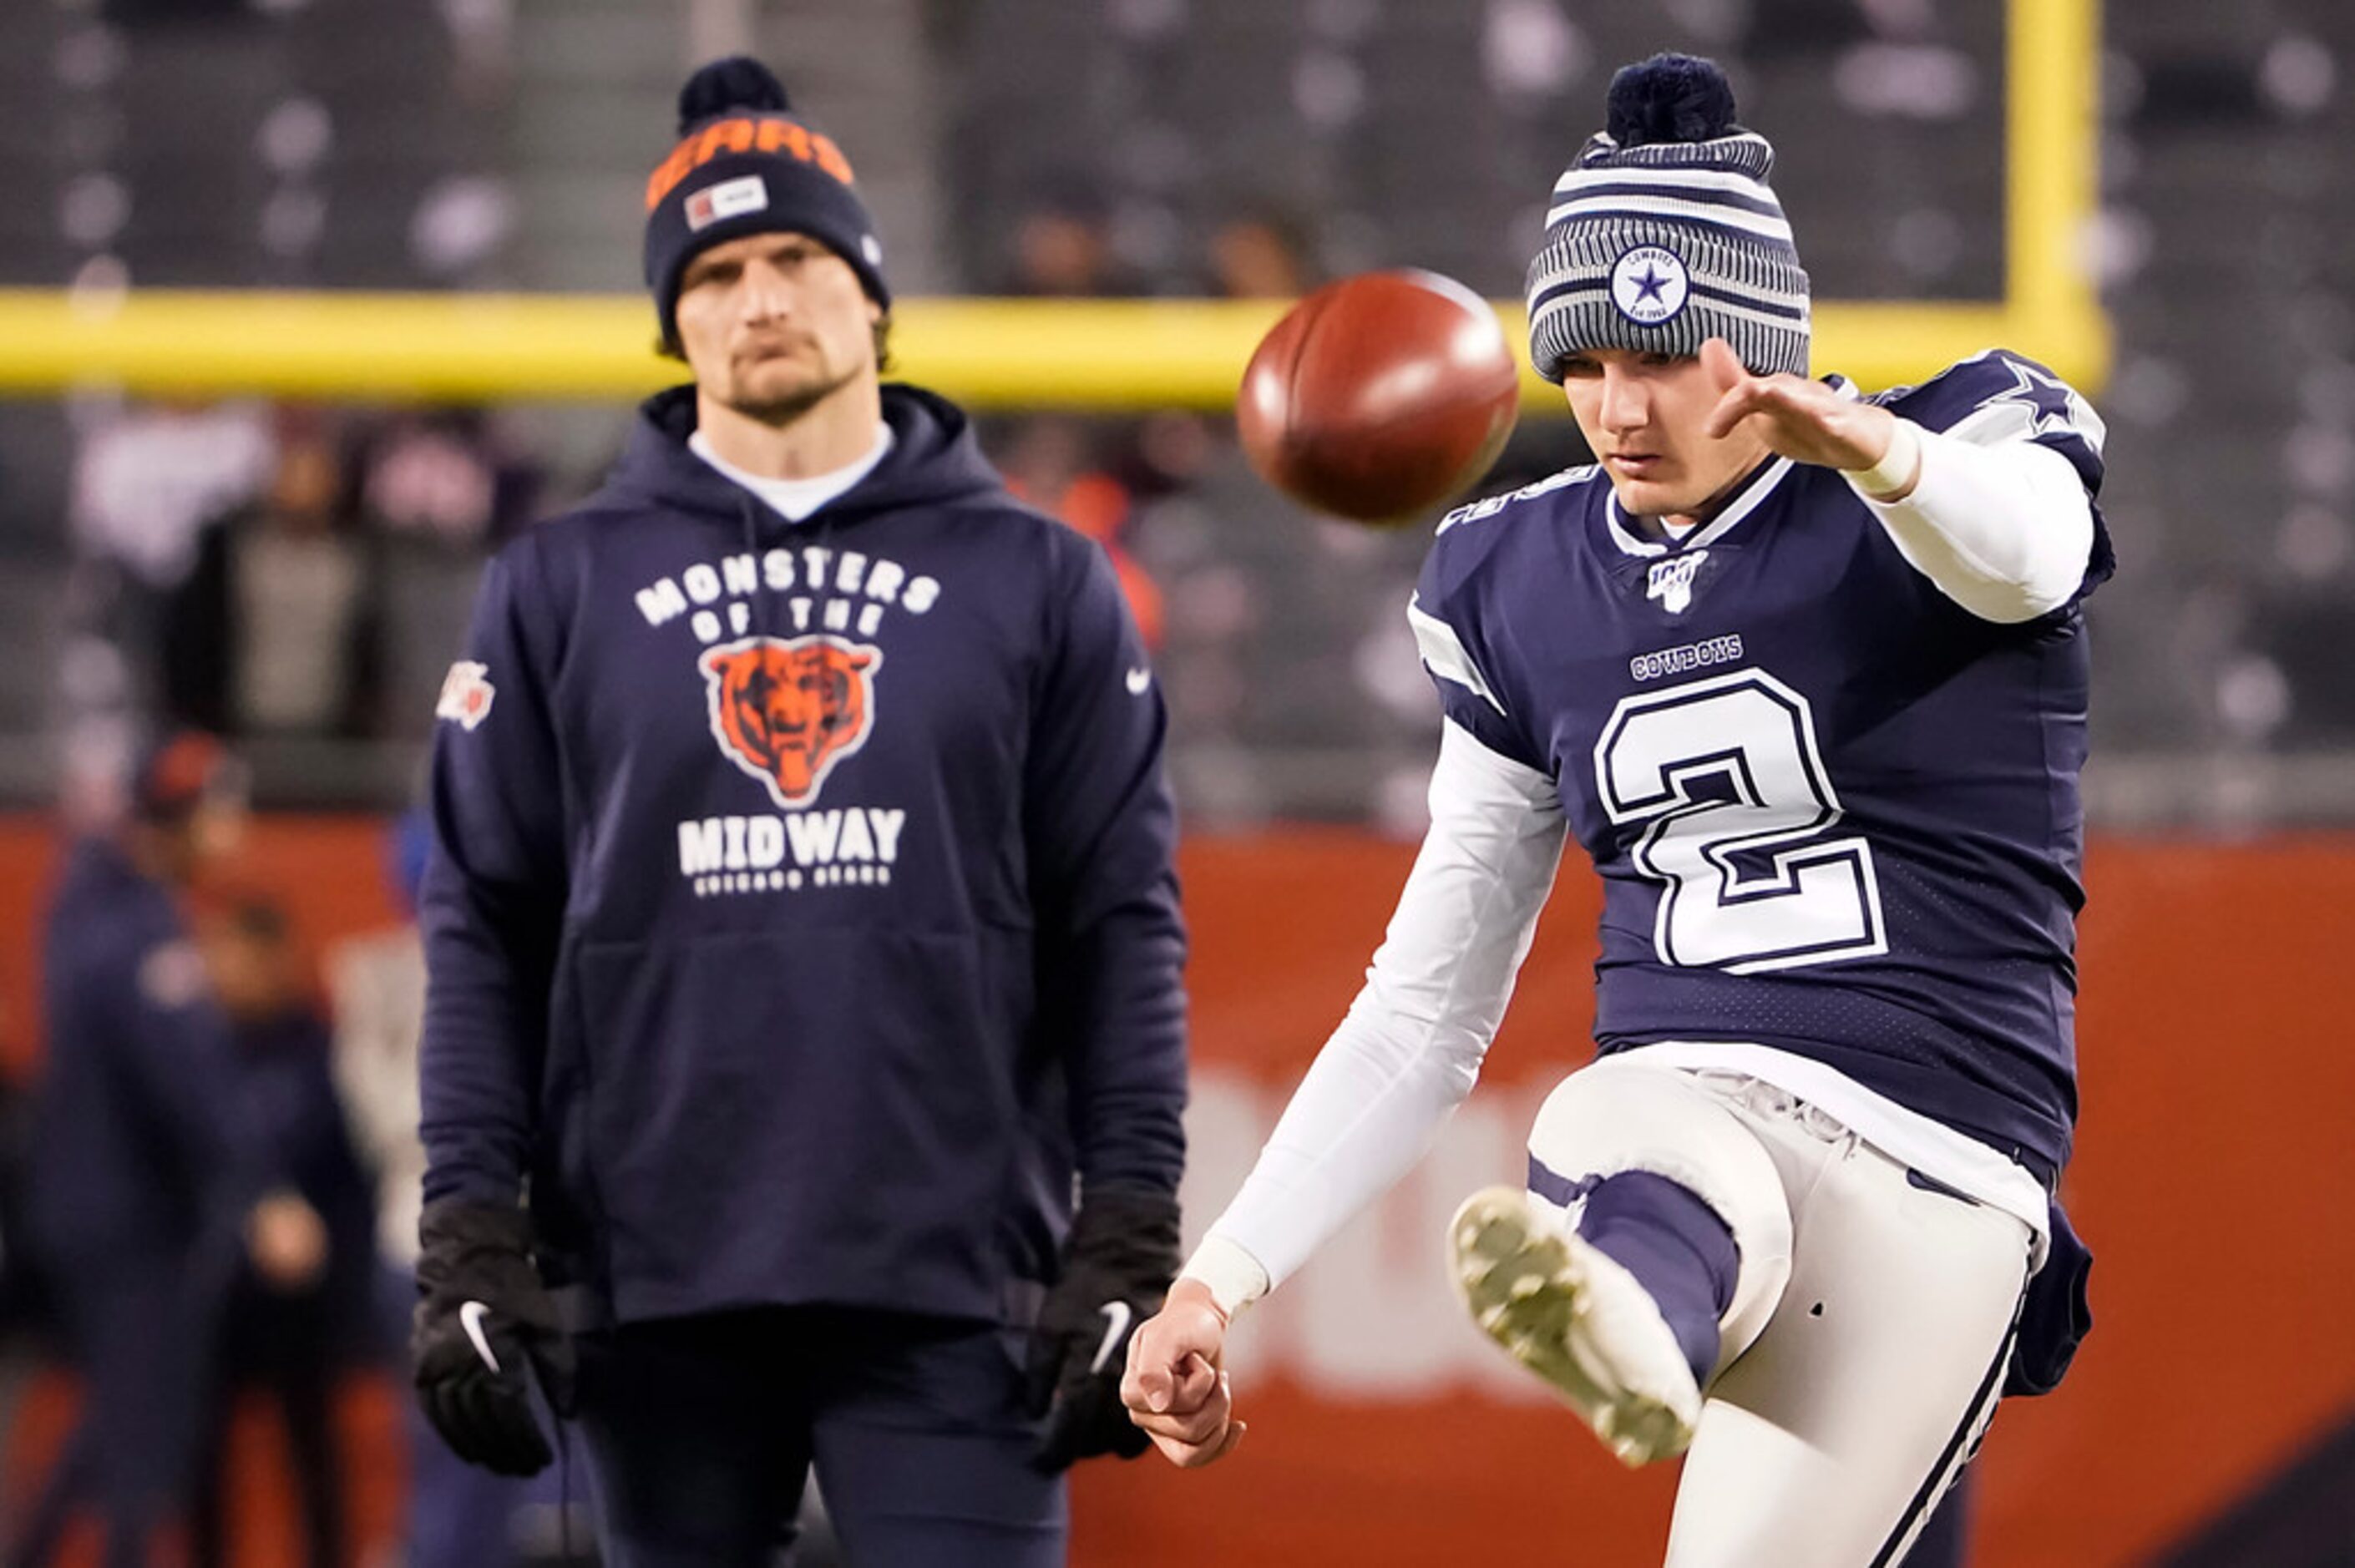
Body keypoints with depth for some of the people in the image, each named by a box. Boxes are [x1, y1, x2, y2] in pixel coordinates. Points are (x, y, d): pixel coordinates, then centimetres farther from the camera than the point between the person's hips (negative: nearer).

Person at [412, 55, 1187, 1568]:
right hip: (661, 1293, 1)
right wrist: (470, 1248, -1)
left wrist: (1127, 1254, -2)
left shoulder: (1037, 581, 8)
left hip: (953, 1291, -1)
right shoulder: (562, 587, 10)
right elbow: (485, 933, 8)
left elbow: (1124, 933, 5)